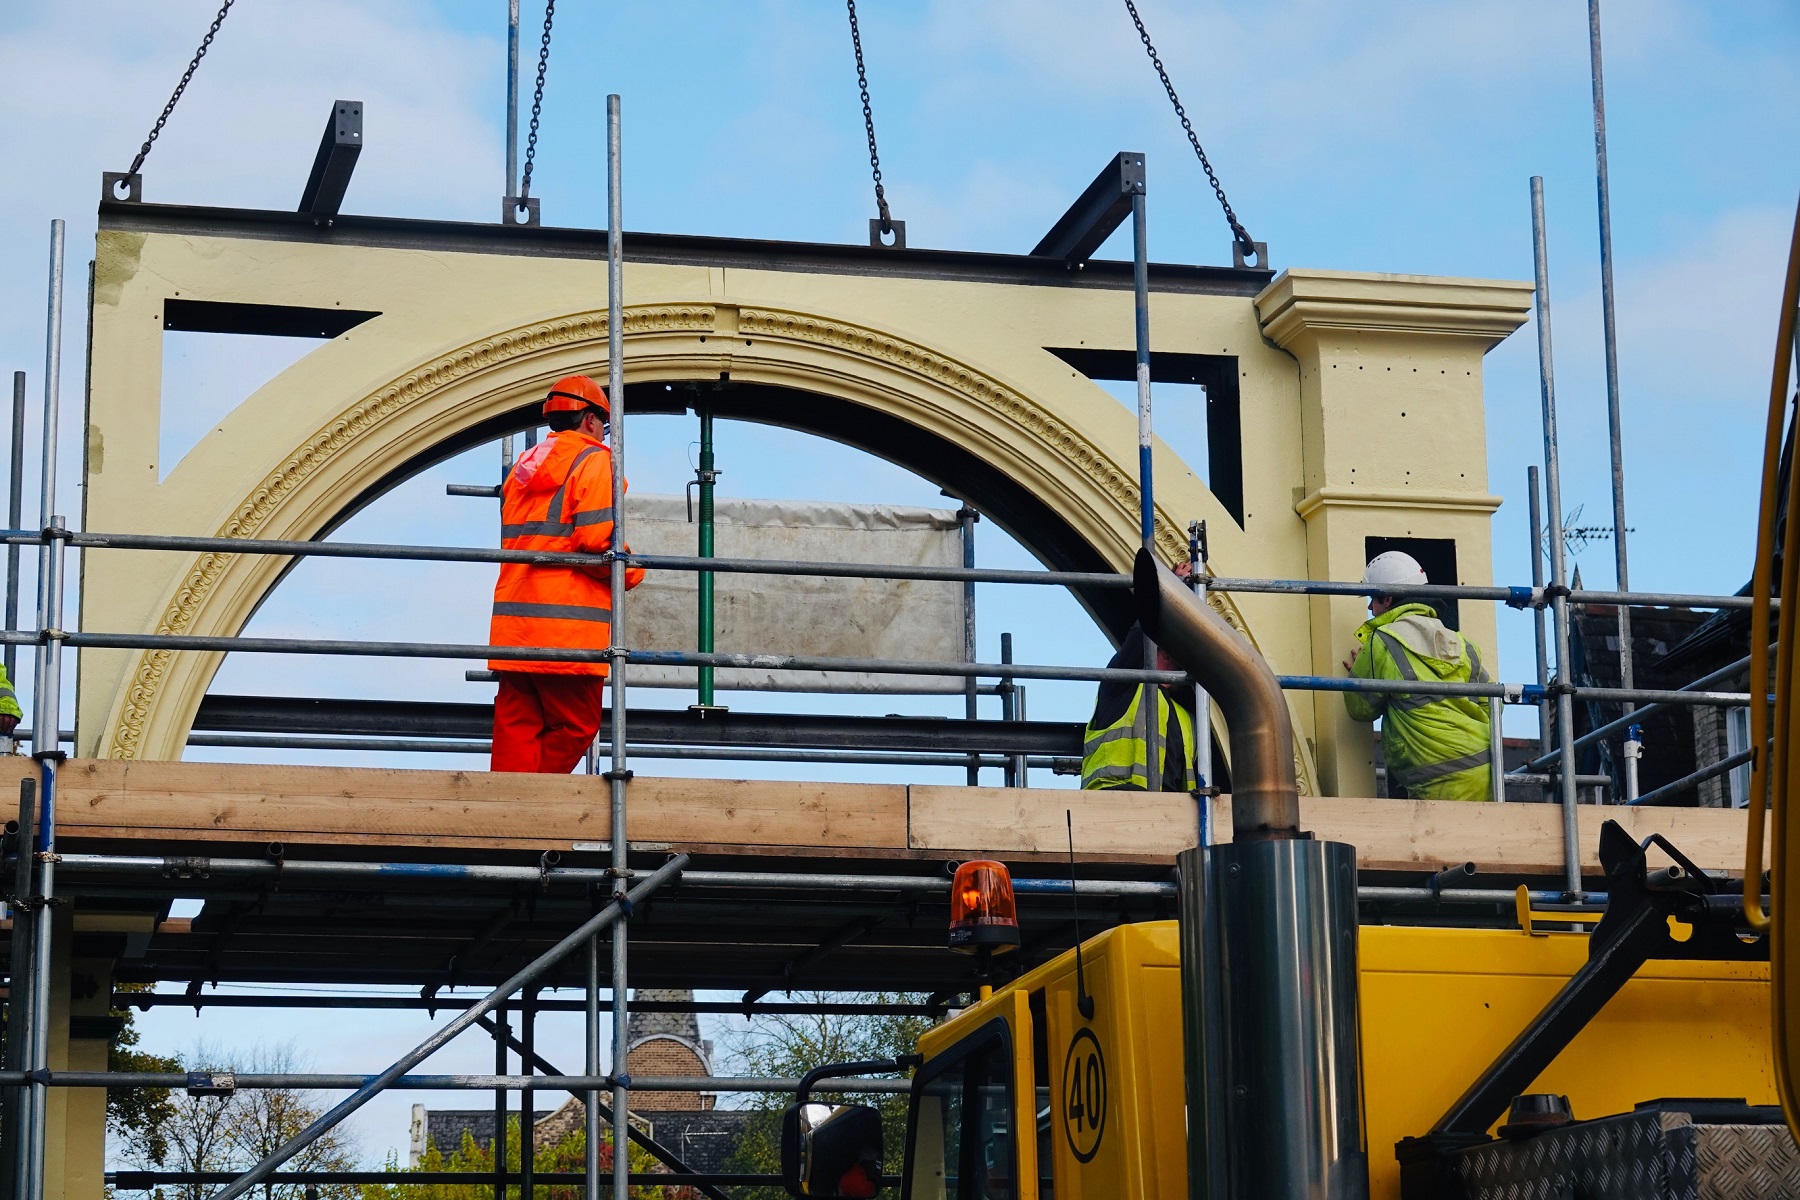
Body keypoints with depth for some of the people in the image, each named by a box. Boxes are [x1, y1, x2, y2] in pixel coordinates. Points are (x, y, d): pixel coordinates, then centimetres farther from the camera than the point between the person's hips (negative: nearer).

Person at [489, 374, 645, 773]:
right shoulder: (592, 460, -3)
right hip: (567, 628, -7)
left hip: (514, 624, 8)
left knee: (517, 730, 6)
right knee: (575, 728, 0)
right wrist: (632, 571, 2)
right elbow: (596, 539, -16)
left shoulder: (524, 466, 22)